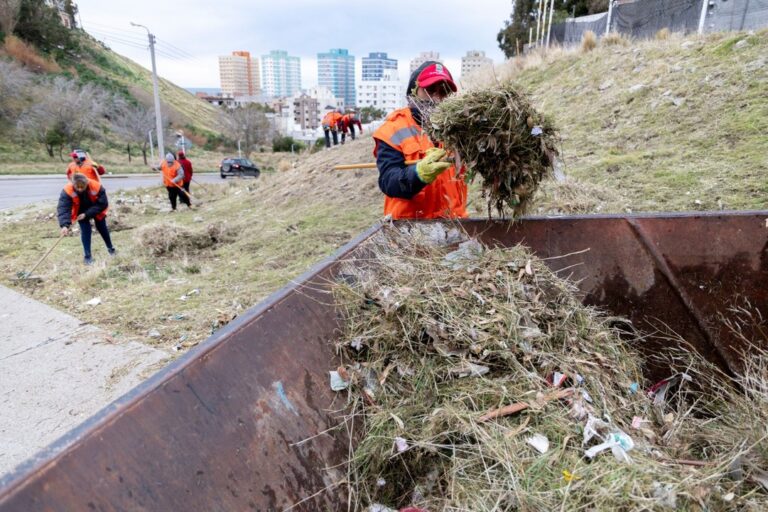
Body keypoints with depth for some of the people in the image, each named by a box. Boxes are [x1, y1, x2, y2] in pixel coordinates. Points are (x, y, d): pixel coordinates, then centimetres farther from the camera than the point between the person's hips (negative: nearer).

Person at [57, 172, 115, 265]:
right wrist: (65, 225, -52)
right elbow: (63, 208, -39)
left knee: (102, 228, 13)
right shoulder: (67, 190, -35)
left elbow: (103, 204, -29)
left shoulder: (97, 187, -37)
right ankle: (87, 256, 2)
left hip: (96, 211, 0)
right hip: (81, 212, 0)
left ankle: (110, 248, 36)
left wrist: (86, 214, -33)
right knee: (85, 230, -9)